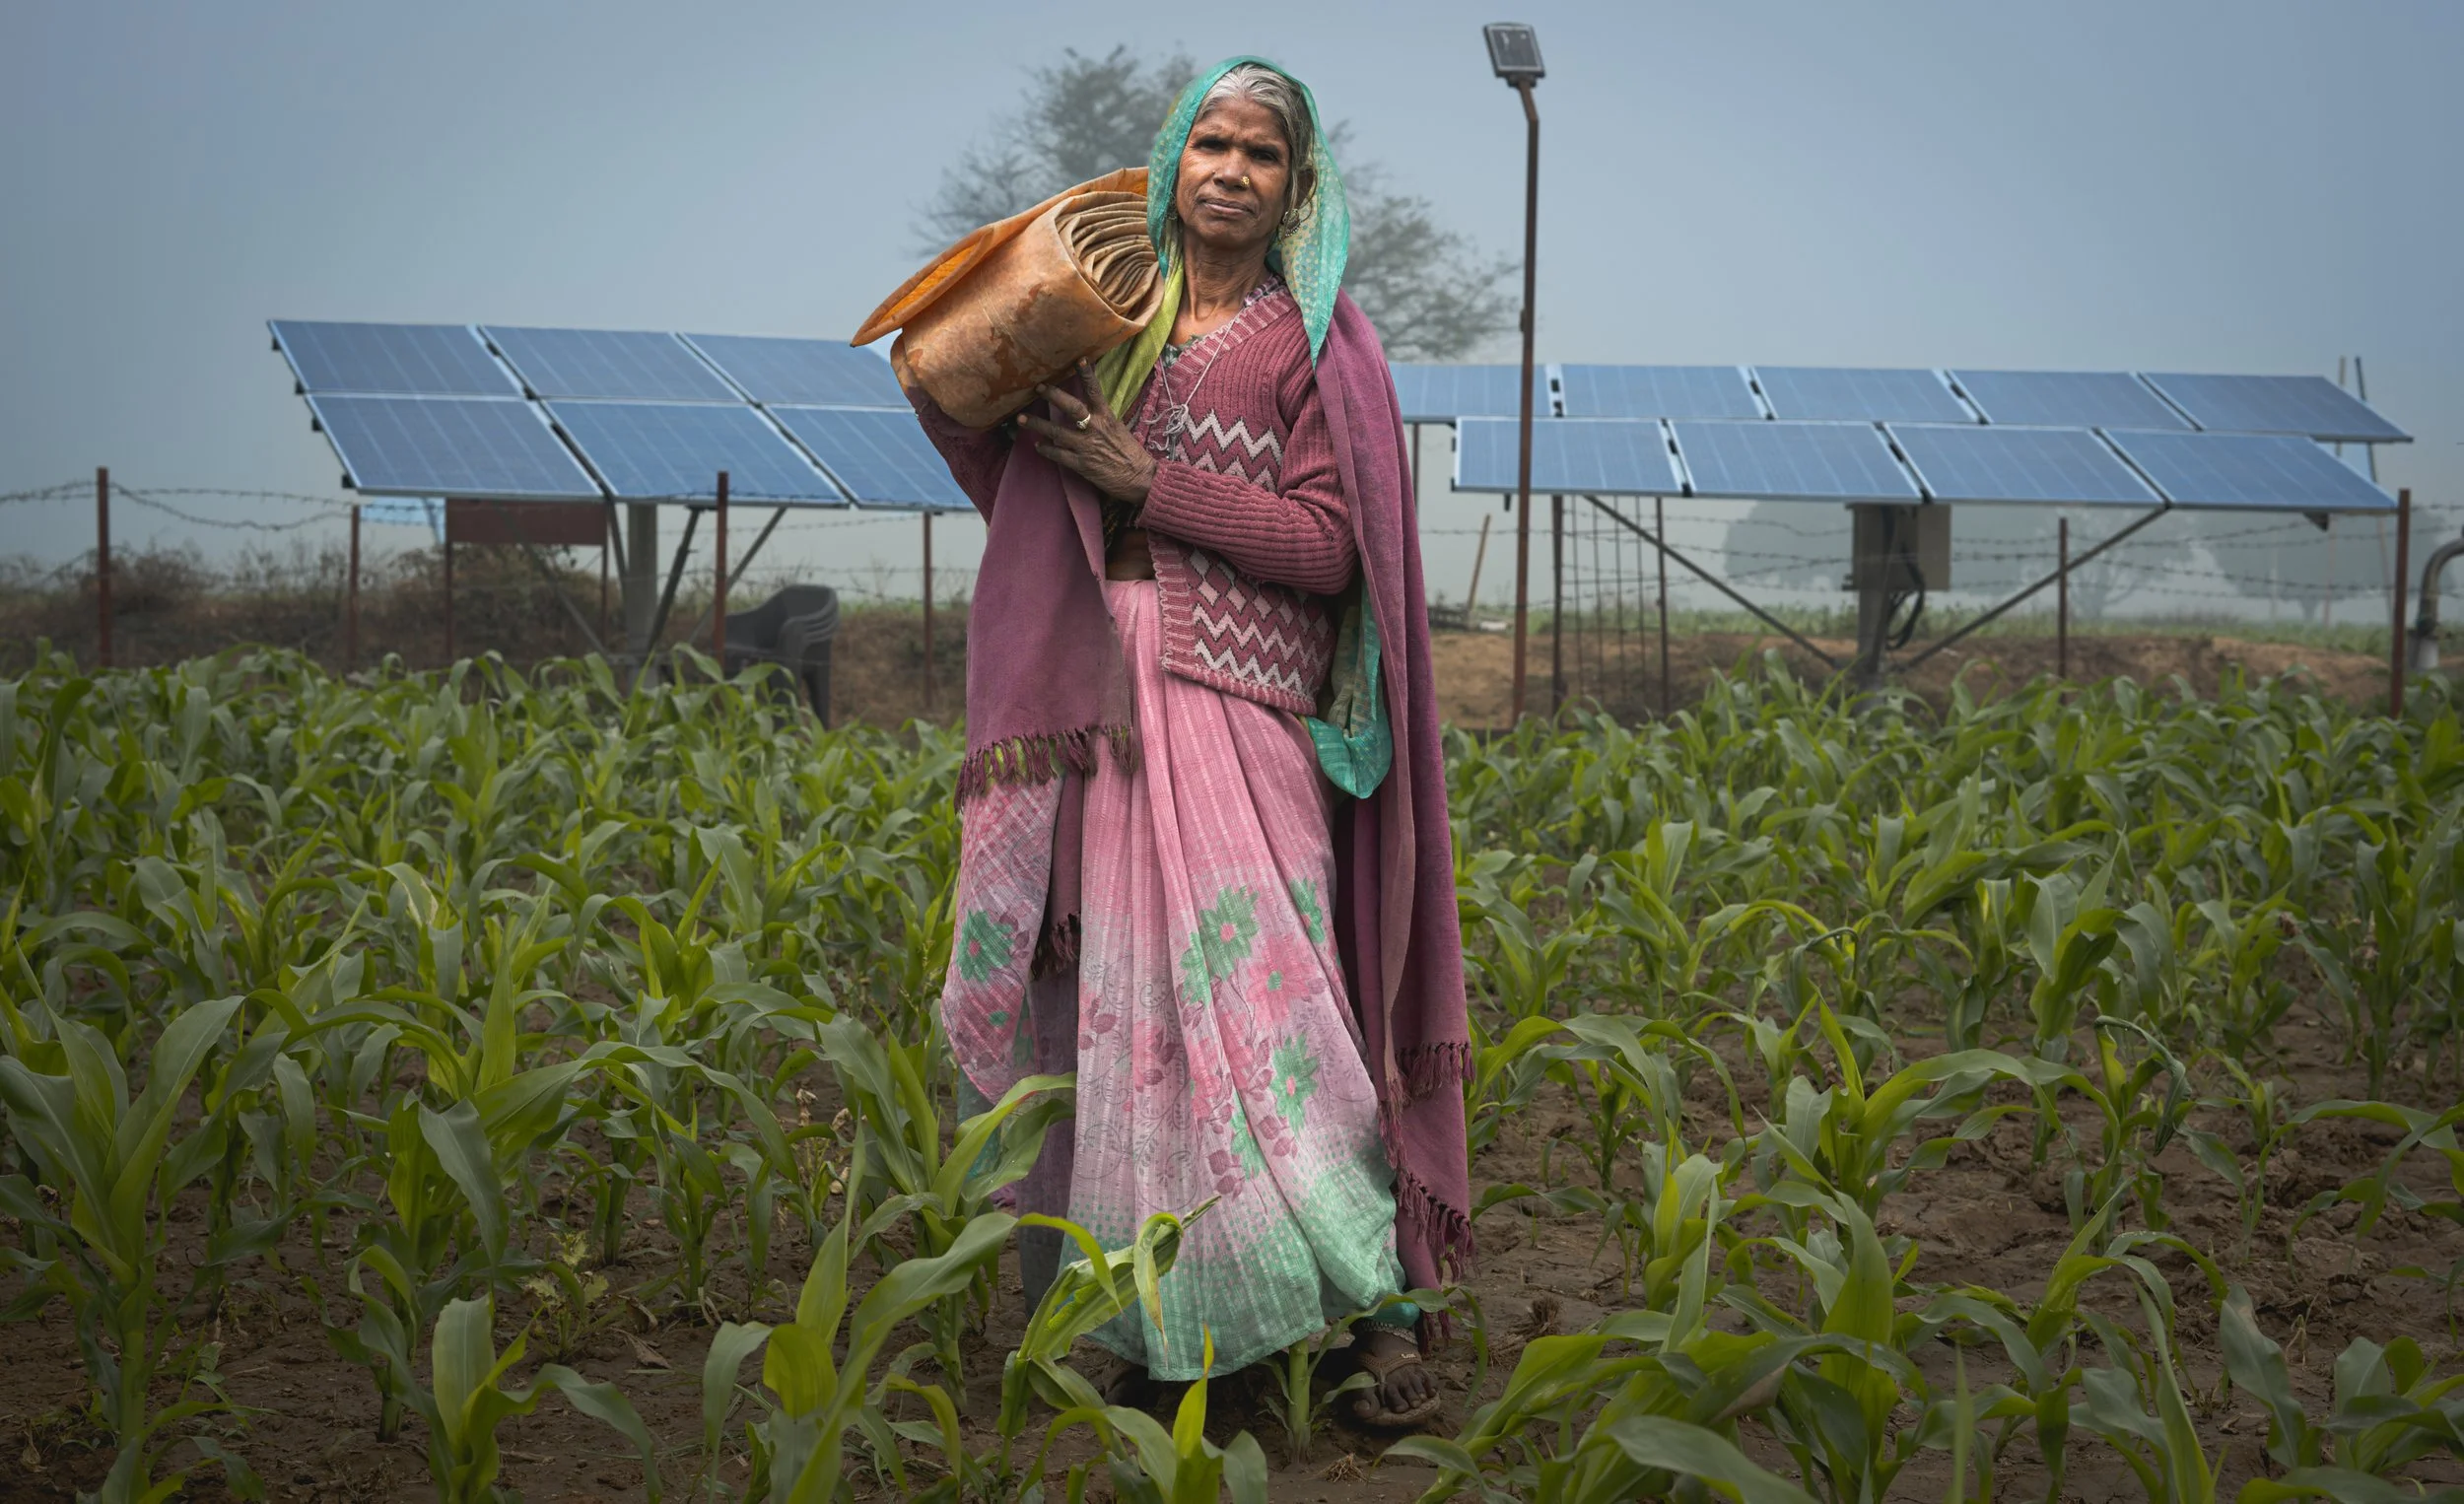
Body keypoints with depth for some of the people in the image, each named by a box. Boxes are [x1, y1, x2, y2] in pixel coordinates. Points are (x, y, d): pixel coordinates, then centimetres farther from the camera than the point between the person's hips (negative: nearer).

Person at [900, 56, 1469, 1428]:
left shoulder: (1313, 342, 1)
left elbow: (1328, 550, -7)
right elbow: (1037, 513, 22)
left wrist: (1149, 482, -10)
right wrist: (948, 401, 6)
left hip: (1240, 713, -5)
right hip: (1102, 720, 5)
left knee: (1251, 988, -16)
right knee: (1113, 1000, 2)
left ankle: (1383, 1305, -11)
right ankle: (1153, 1327, 10)